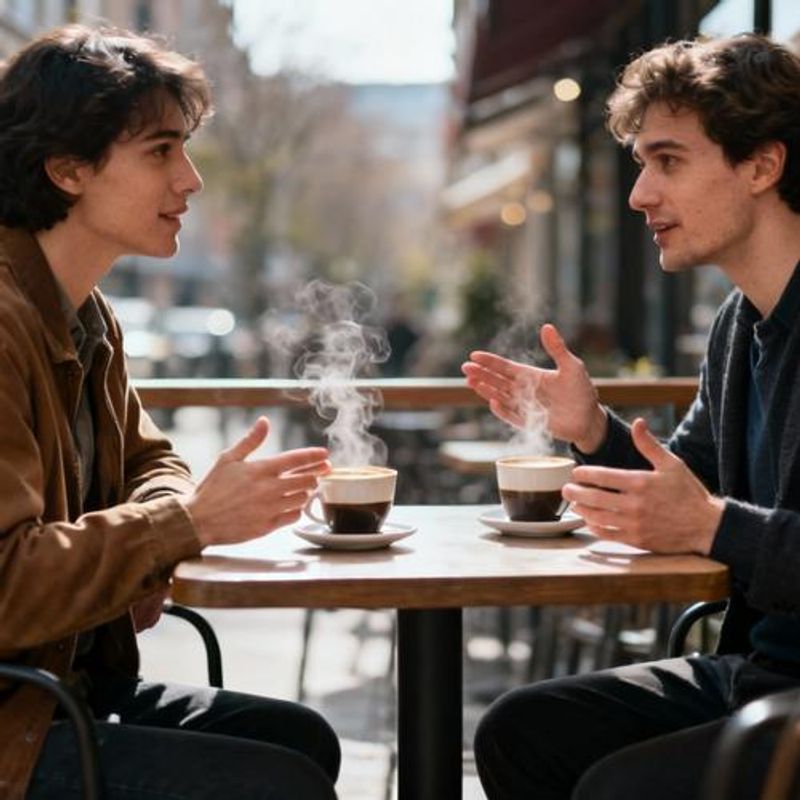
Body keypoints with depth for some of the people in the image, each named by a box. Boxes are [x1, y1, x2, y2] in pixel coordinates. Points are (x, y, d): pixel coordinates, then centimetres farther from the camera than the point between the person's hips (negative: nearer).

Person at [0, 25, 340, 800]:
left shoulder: (88, 319, 11)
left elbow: (147, 460, 21)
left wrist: (153, 546, -3)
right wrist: (190, 521, -23)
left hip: (74, 682, 10)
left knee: (302, 738, 11)